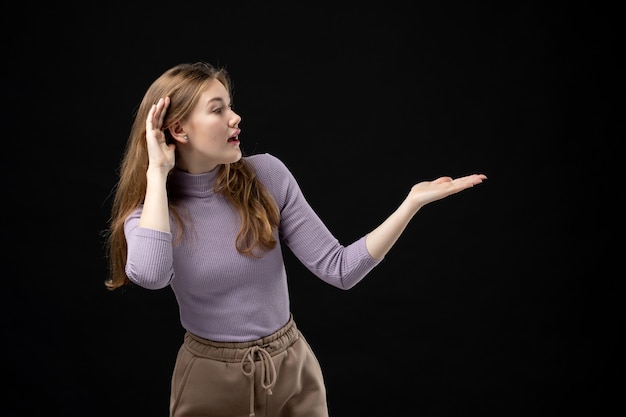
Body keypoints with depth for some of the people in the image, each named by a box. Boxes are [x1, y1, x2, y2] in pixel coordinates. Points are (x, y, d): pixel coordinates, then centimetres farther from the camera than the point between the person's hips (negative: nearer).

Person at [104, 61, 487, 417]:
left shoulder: (266, 174, -9)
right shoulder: (148, 208, -11)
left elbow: (340, 269, -11)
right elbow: (150, 275, -35)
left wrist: (413, 201, -20)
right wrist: (157, 171, -24)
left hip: (293, 368, 2)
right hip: (211, 379, -1)